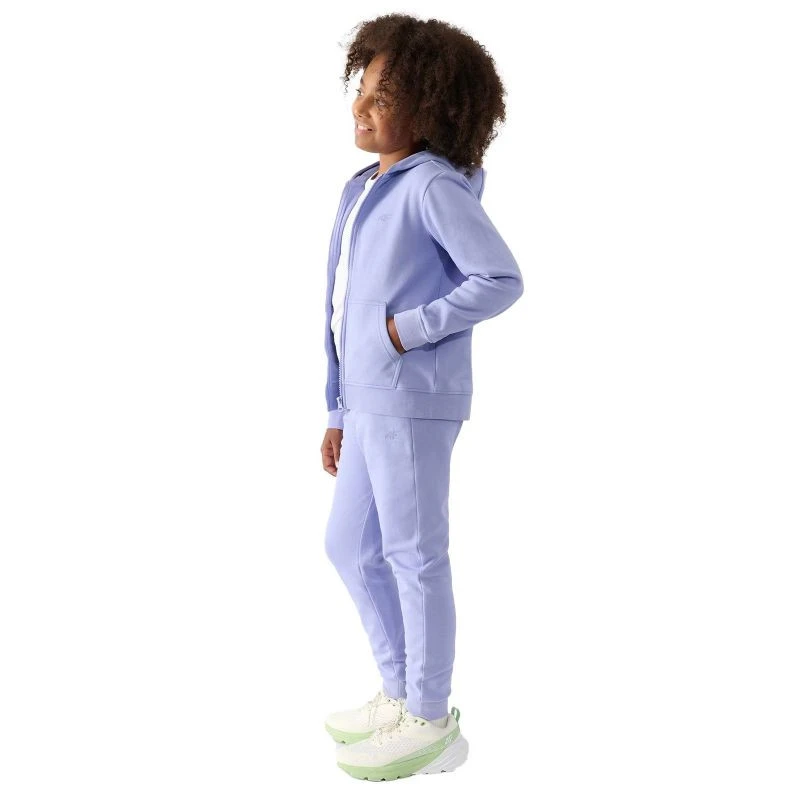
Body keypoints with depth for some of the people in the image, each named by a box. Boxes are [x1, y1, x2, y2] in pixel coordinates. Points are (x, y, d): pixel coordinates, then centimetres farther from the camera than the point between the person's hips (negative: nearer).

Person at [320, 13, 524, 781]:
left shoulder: (433, 185, -9)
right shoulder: (363, 191, 17)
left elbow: (501, 279, -14)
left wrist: (411, 329, -16)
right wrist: (339, 410, 18)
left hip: (414, 401, -9)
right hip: (373, 401, 9)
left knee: (414, 557, 1)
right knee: (350, 548, 15)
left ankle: (430, 724, 17)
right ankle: (401, 692, 31)